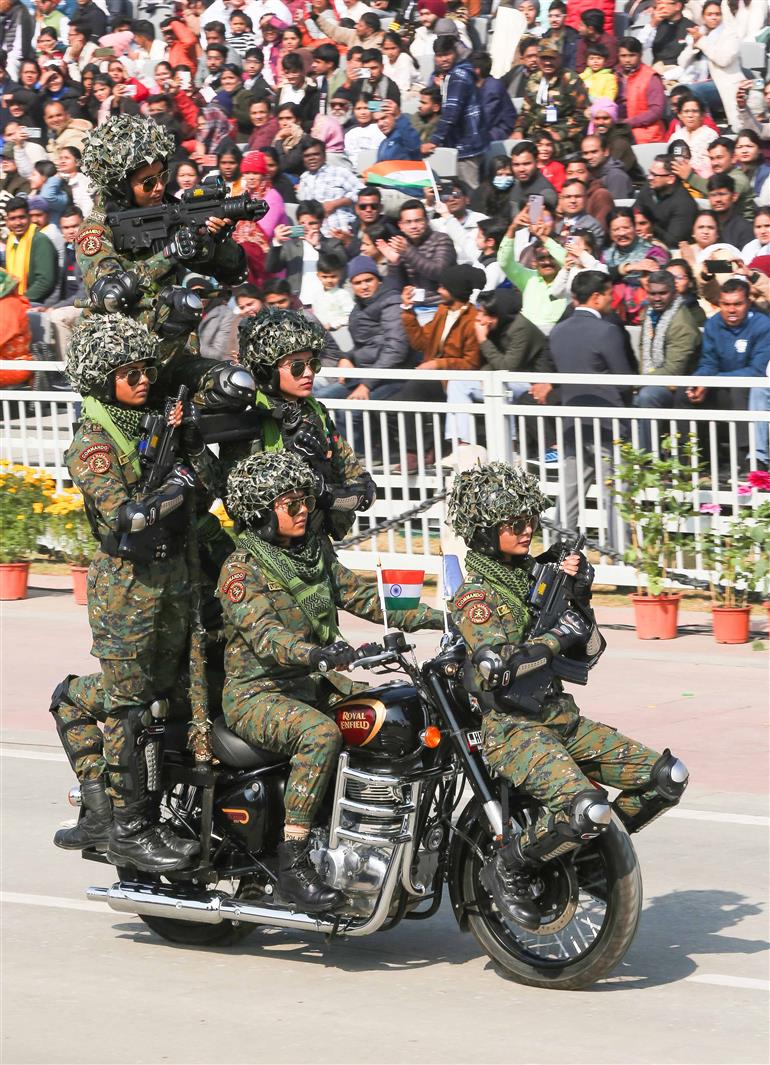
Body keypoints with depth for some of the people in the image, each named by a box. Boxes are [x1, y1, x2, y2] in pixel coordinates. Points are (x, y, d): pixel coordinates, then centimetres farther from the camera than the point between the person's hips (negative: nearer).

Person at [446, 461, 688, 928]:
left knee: (668, 776, -5)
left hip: (564, 720, 8)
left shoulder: (538, 575, 16)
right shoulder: (476, 595, -7)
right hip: (512, 730, -8)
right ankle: (511, 868, -9)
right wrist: (557, 637, -16)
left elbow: (588, 653, 17)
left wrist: (579, 596, 3)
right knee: (587, 807, -31)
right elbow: (495, 666, -23)